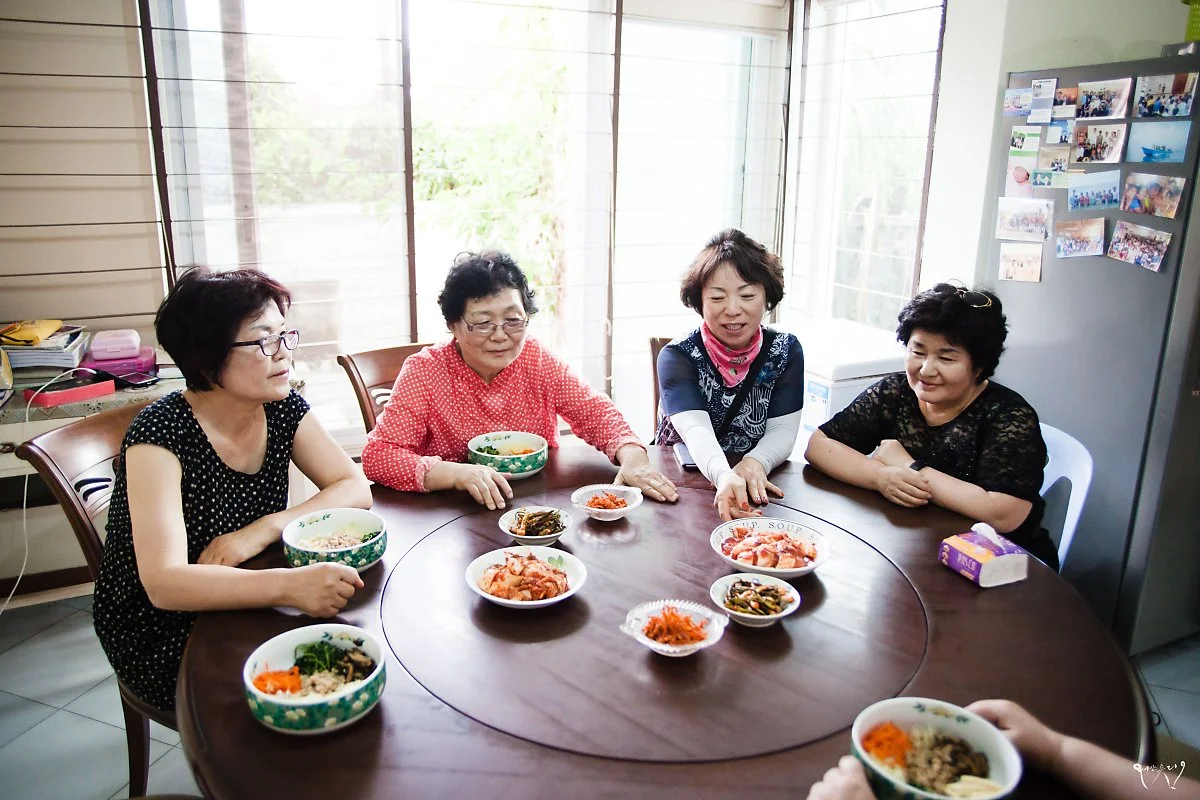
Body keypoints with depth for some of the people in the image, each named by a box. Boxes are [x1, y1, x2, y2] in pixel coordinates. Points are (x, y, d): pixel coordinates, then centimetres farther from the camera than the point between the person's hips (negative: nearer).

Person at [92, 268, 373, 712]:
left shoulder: (283, 408, -5)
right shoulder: (160, 434, -23)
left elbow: (356, 488, -8)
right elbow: (164, 584, -33)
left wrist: (263, 529, -23)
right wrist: (289, 585, -48)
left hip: (244, 609, 6)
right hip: (159, 637, -5)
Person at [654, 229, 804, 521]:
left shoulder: (786, 351, -1)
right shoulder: (677, 356, -10)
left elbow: (783, 431, -7)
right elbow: (696, 430, -26)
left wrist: (754, 463, -29)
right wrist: (725, 476, -46)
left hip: (758, 492, 3)